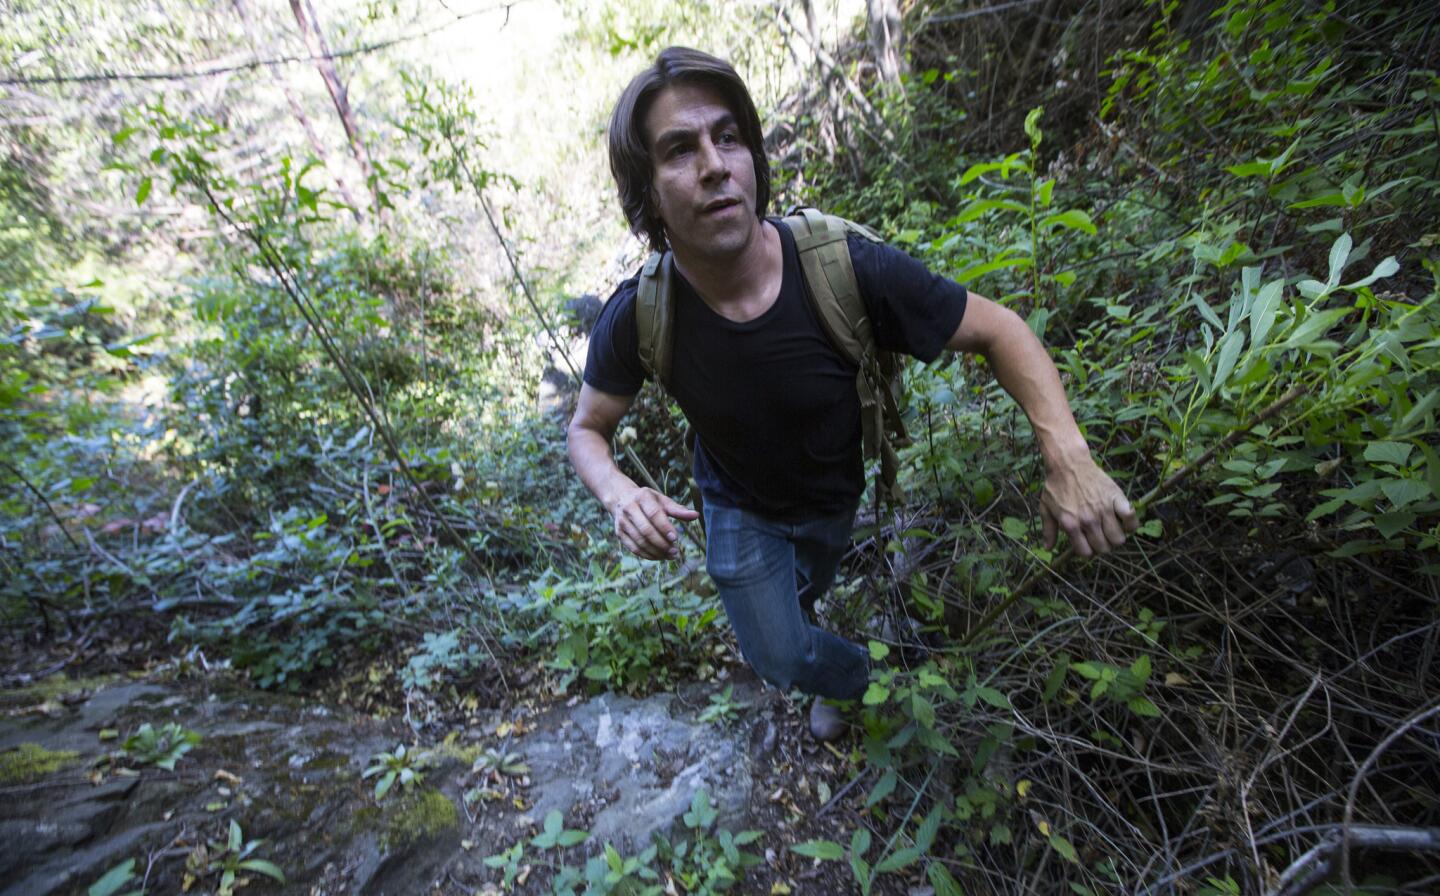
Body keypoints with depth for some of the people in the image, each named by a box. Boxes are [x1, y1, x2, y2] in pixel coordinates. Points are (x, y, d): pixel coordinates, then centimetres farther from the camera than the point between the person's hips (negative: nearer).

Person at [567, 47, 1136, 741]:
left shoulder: (847, 268, -33)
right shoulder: (636, 318, -30)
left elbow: (997, 329, -21)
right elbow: (587, 429, -14)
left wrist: (1069, 456, -36)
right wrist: (618, 494, -37)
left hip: (834, 497, 1)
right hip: (738, 507, 0)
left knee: (802, 597, 30)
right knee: (782, 660, 9)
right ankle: (868, 676, 44)